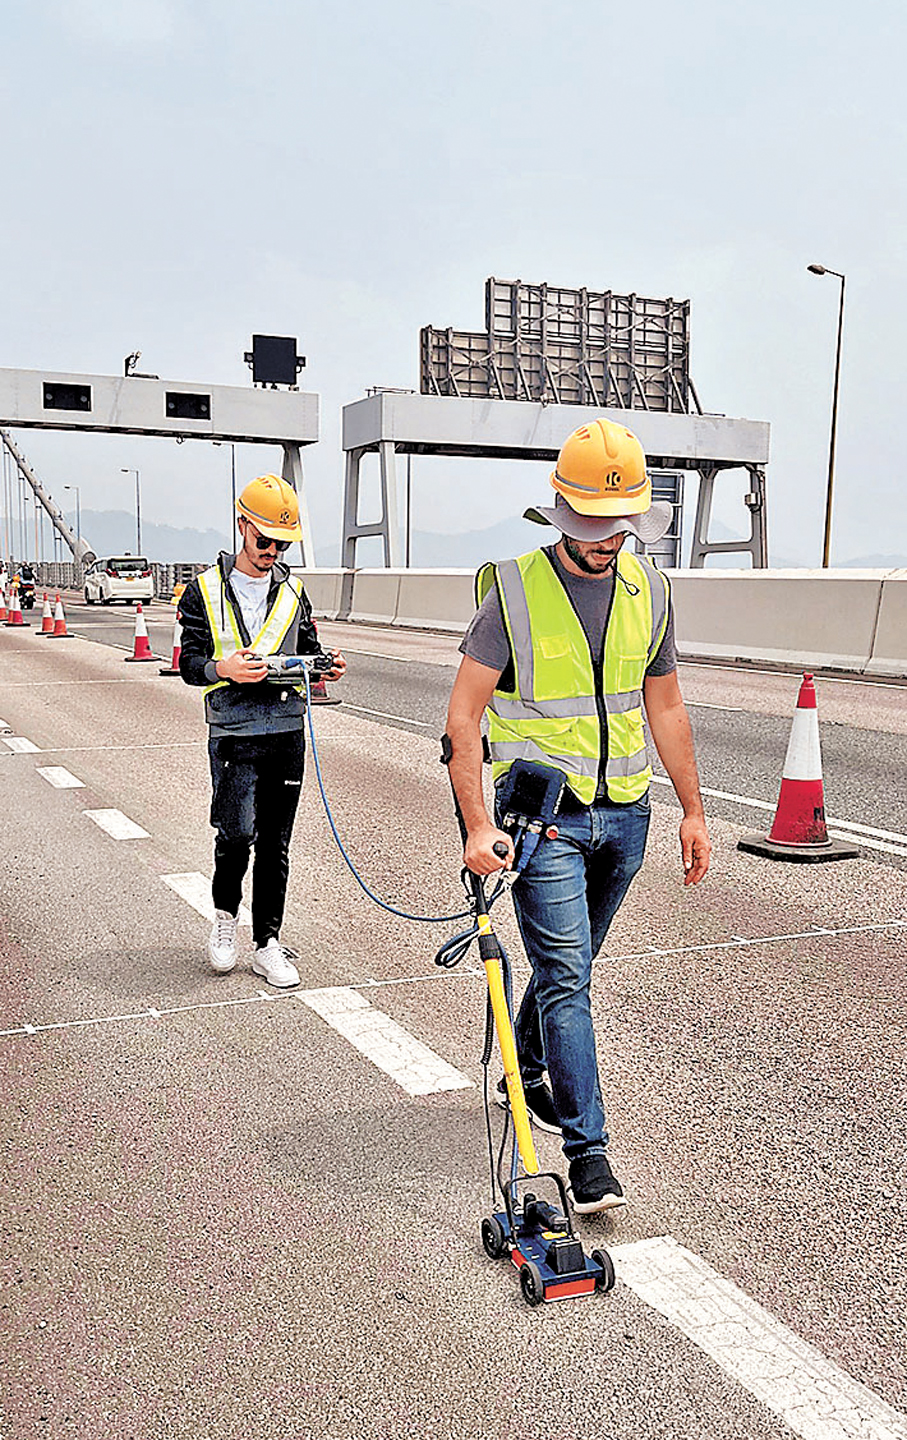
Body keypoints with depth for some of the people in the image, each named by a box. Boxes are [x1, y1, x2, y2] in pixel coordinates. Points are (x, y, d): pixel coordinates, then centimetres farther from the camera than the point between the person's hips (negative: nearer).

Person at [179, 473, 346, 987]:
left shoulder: (292, 590, 13)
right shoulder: (206, 589, 3)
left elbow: (309, 651, 19)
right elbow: (189, 662, 0)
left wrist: (327, 665, -4)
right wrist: (223, 668, -22)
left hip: (287, 731, 3)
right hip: (233, 733, -3)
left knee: (275, 843, 5)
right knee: (238, 832, -12)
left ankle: (268, 943, 16)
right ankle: (226, 912, 17)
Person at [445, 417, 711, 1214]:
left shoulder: (649, 591, 4)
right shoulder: (515, 589, -11)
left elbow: (665, 707, 13)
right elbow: (464, 713, -13)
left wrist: (693, 810, 12)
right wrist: (479, 825, -21)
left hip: (624, 813, 5)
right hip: (543, 812, -5)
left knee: (571, 962, 18)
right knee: (566, 975, -7)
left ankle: (529, 1074, 41)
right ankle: (588, 1149, 1)